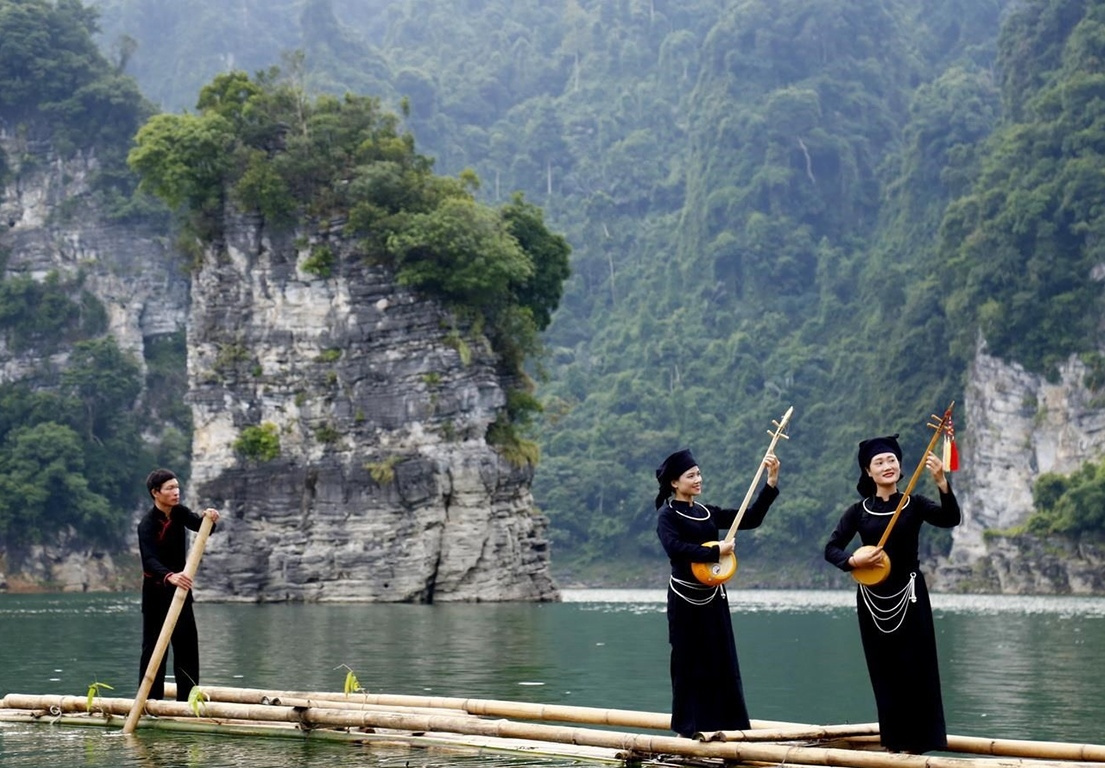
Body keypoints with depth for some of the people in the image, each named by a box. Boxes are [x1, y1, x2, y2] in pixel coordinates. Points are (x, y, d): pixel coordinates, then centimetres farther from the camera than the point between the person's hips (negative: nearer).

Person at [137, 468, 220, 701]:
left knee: (187, 641, 6)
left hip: (179, 586, 7)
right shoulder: (147, 524, -21)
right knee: (154, 644, -4)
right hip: (156, 589, -7)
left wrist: (210, 519, -37)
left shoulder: (179, 512, 0)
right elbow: (149, 560, -34)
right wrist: (170, 576, -53)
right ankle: (150, 699, -1)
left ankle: (187, 699, 11)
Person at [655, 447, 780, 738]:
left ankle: (722, 728, 11)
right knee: (690, 665, 0)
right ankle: (688, 730, 8)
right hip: (686, 599, -6)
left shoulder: (707, 513, 12)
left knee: (721, 664, 6)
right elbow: (675, 548, -24)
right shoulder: (667, 515, -6)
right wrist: (715, 551, -20)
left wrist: (771, 482, 0)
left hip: (714, 598, 6)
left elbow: (750, 518, 7)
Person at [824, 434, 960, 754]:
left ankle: (916, 740, 2)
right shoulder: (858, 511, 0)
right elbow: (831, 549, 1)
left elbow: (951, 519, -20)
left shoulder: (914, 505, -3)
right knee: (884, 671, 8)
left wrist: (942, 483, -35)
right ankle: (893, 739, 17)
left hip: (909, 595, -2)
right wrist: (854, 560, -19)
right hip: (873, 599, 2)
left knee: (914, 670, -2)